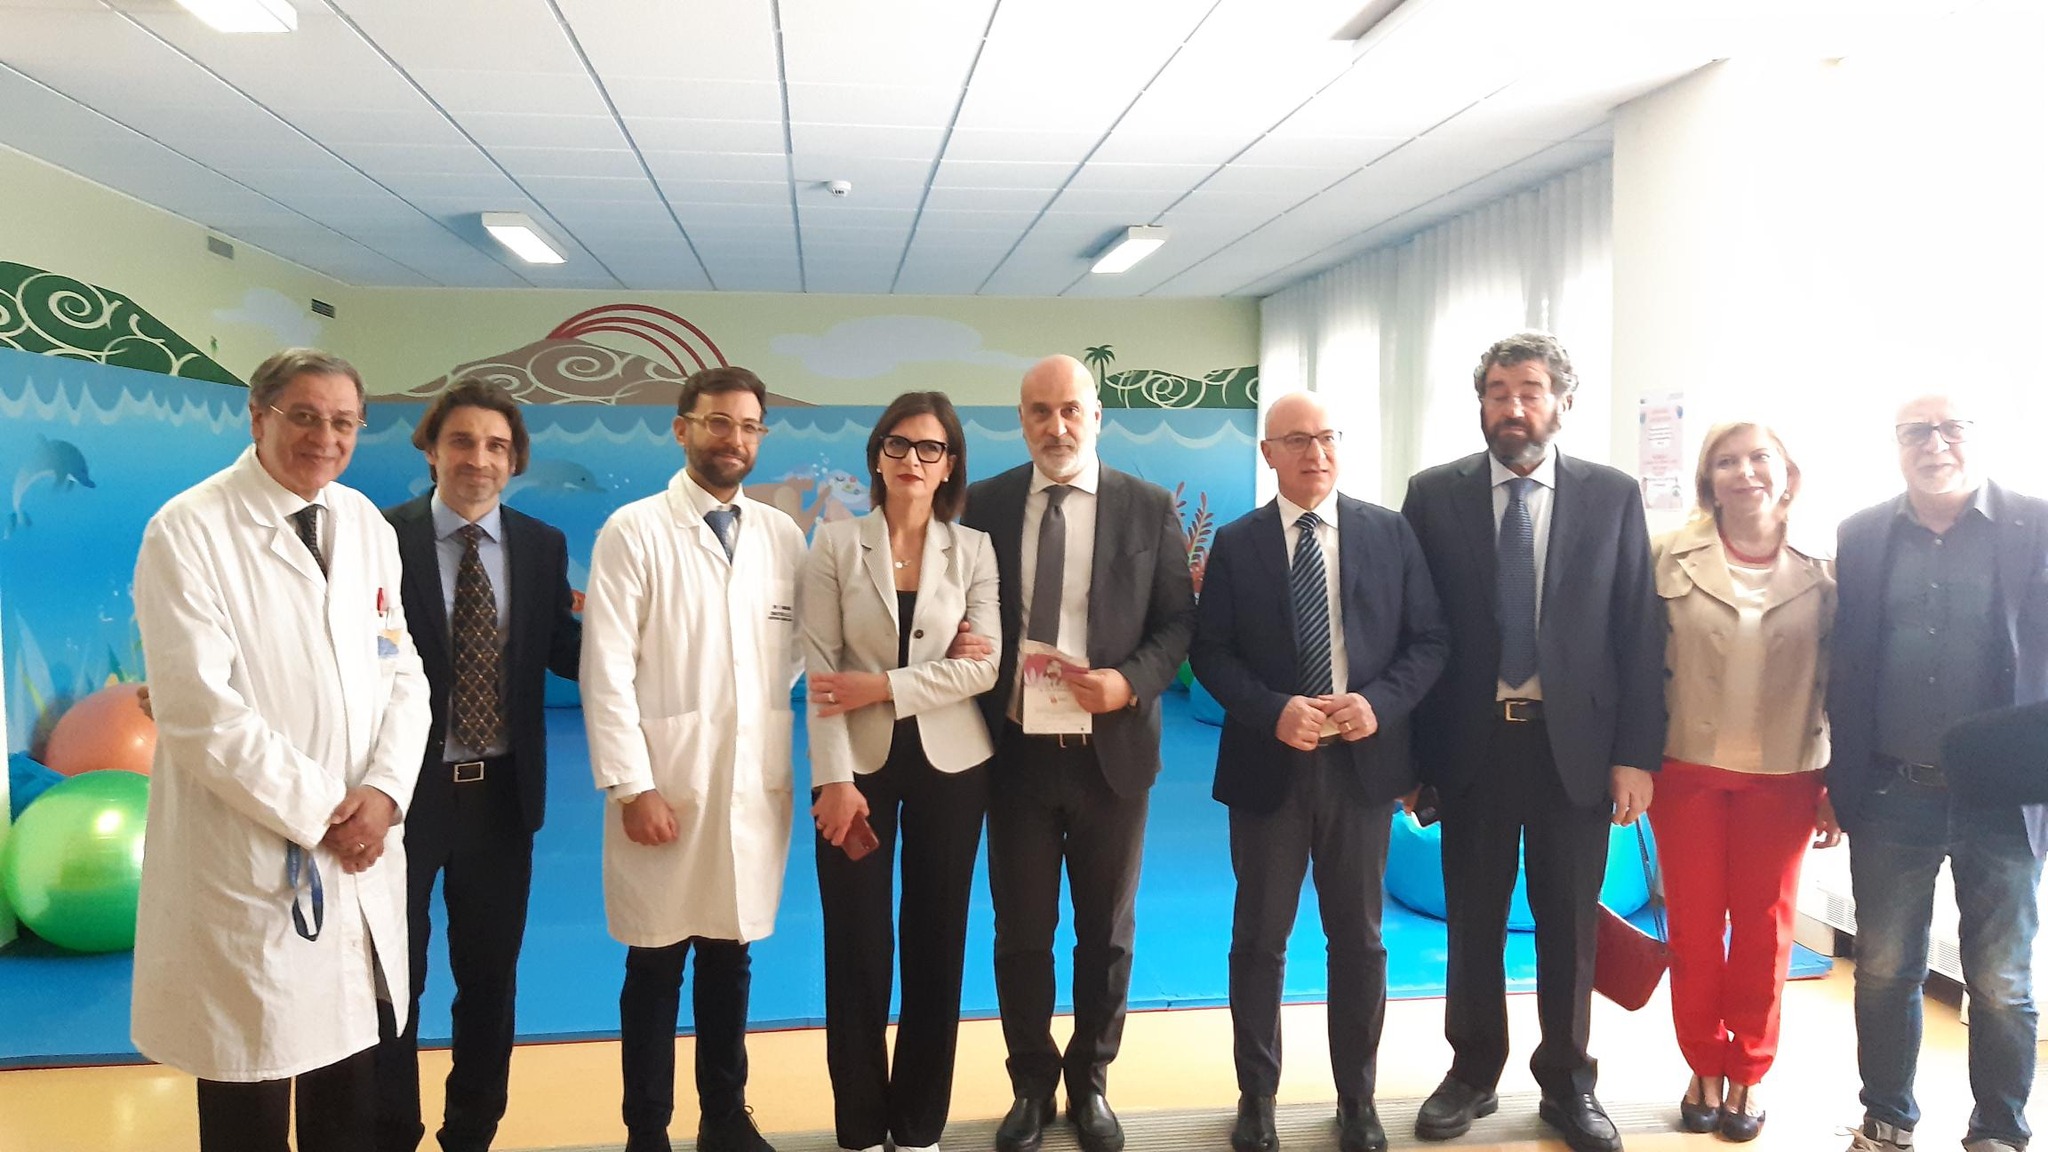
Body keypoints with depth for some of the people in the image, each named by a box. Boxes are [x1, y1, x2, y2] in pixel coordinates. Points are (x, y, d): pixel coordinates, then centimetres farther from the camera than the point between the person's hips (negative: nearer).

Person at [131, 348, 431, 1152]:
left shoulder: (366, 524, 8)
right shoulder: (188, 532, -9)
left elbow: (401, 673, 8)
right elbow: (196, 707, -15)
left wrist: (384, 791, -8)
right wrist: (315, 813, -14)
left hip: (362, 849, 5)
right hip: (249, 858, -5)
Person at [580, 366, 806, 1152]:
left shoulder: (783, 535, 8)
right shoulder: (633, 531, -3)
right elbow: (606, 670, -7)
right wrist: (631, 786, -12)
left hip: (756, 783, 3)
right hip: (665, 783, -3)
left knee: (729, 958, 13)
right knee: (656, 966, 6)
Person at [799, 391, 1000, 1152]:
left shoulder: (974, 551, 1)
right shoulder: (836, 544, -1)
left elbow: (983, 667, -7)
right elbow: (819, 671, -7)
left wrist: (883, 687, -15)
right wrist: (835, 777, -14)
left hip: (949, 765, 1)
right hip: (861, 763, -1)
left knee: (937, 944, 8)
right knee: (856, 947, 4)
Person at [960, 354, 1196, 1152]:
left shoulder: (1149, 507, -2)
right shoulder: (983, 504, 0)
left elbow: (1179, 620, -2)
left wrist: (1131, 681, -18)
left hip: (1112, 750, 0)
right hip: (1015, 750, 1)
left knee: (1107, 931, 14)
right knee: (1021, 931, 12)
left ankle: (1090, 1081, 34)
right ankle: (1032, 1084, 32)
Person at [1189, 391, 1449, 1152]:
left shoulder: (1391, 533, 2)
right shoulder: (1236, 544, 0)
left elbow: (1431, 638, 1)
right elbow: (1209, 652, -3)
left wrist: (1381, 702, -15)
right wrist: (1273, 712, -18)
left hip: (1363, 762, 1)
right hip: (1268, 764, 0)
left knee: (1359, 940, 12)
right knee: (1259, 941, 9)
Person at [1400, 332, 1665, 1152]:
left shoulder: (1613, 497, 1)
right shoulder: (1434, 495, 0)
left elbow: (1639, 633, 0)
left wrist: (1637, 753, -5)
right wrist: (1407, 750, -3)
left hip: (1575, 743, 0)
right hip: (1471, 741, 0)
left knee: (1569, 924, 11)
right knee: (1472, 919, 11)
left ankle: (1567, 1082, 29)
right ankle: (1472, 1073, 29)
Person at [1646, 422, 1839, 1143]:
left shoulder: (1822, 573, 1)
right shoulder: (1671, 560, -2)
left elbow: (1834, 683, 3)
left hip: (1783, 778, 1)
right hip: (1687, 771, 0)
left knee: (1764, 928, 10)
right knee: (1693, 926, 7)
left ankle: (1748, 1074, 27)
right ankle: (1705, 1069, 25)